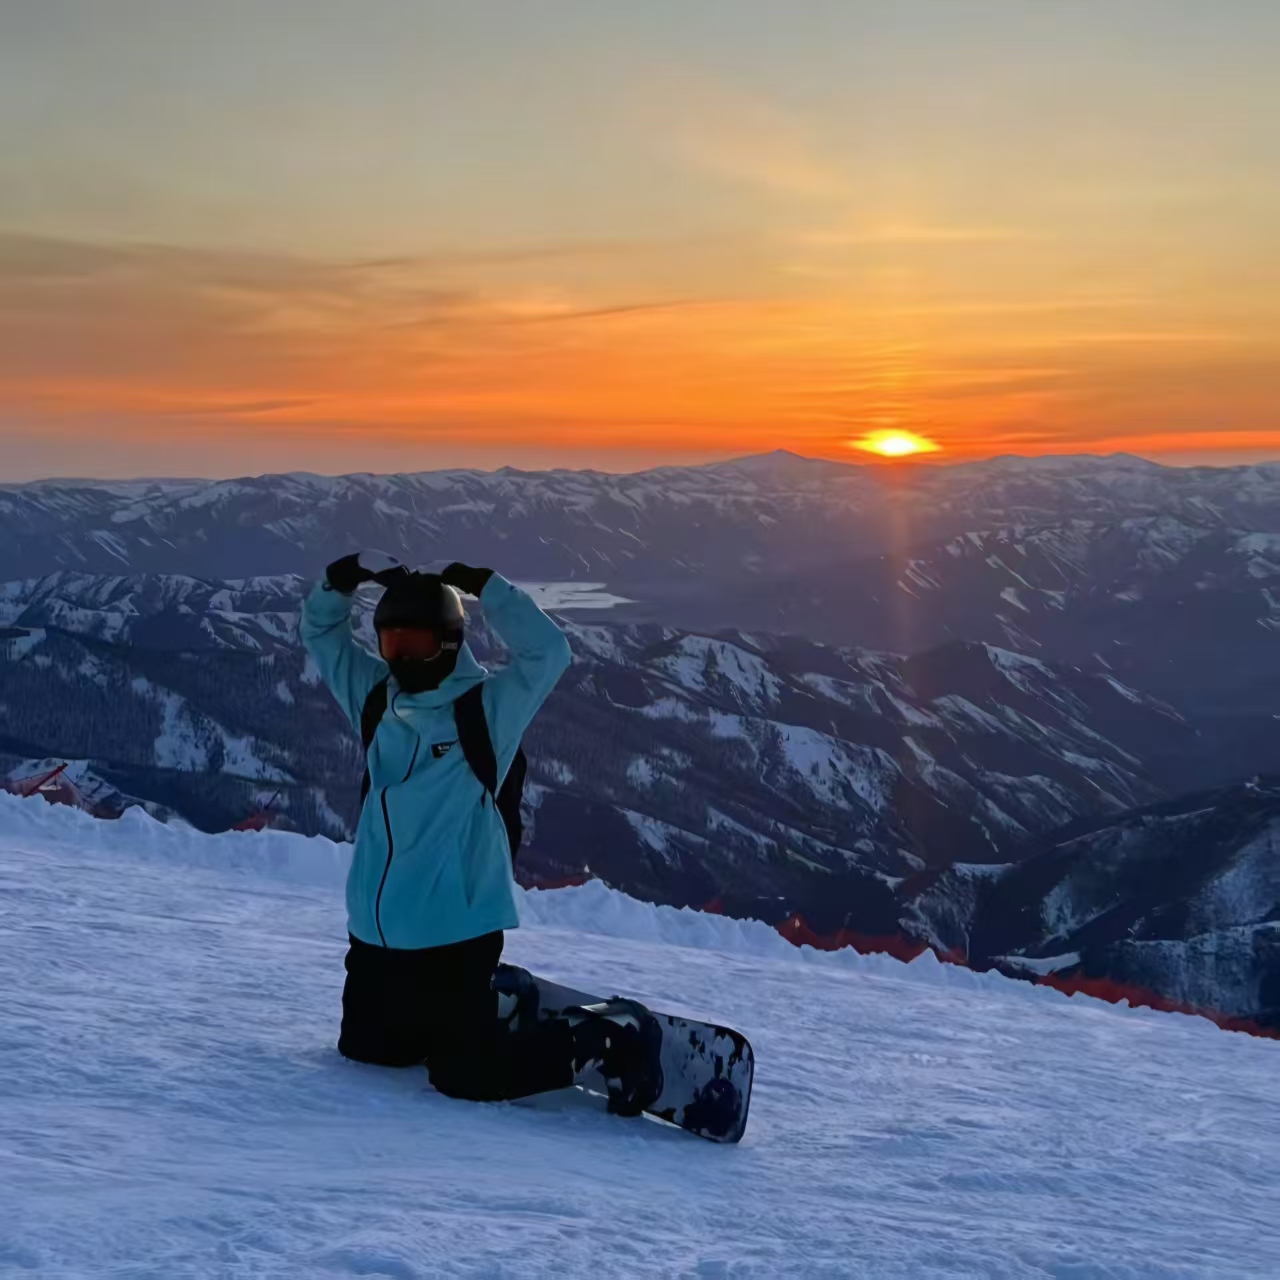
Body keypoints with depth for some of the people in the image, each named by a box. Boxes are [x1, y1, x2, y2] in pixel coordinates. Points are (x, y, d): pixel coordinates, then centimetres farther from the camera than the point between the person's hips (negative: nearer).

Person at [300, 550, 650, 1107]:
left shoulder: (488, 706, -8)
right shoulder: (377, 698, 6)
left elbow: (547, 652, -20)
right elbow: (321, 631, 13)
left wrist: (483, 585, -19)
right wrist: (345, 576, -5)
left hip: (453, 933, -7)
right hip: (374, 932, 7)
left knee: (466, 1075, -5)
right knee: (364, 1049, 21)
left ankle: (594, 1046, 14)